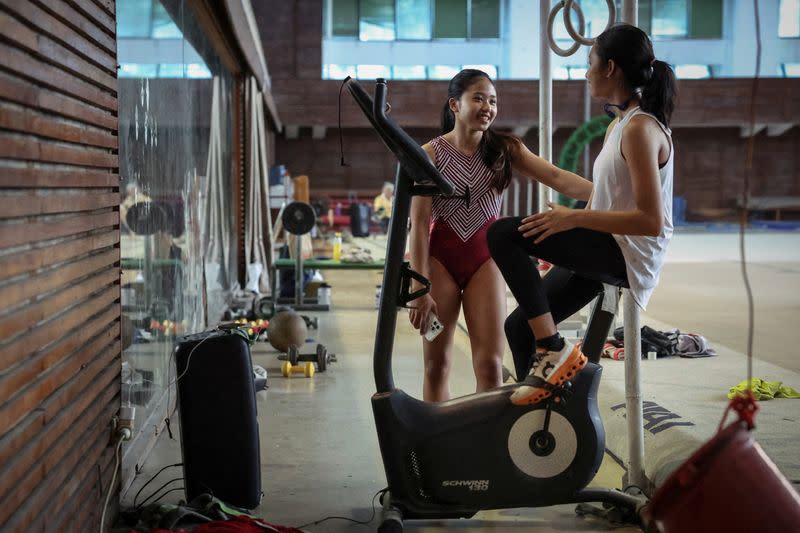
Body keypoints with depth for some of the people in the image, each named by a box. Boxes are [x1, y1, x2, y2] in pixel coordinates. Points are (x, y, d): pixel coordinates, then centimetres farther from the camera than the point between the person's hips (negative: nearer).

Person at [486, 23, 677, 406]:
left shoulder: (640, 129, -16)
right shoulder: (618, 126, 14)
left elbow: (651, 220, -22)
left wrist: (574, 219, -23)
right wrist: (525, 163, 29)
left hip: (629, 256, -10)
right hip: (605, 251, 10)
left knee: (503, 234, -21)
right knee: (519, 326, 8)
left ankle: (553, 349, -17)